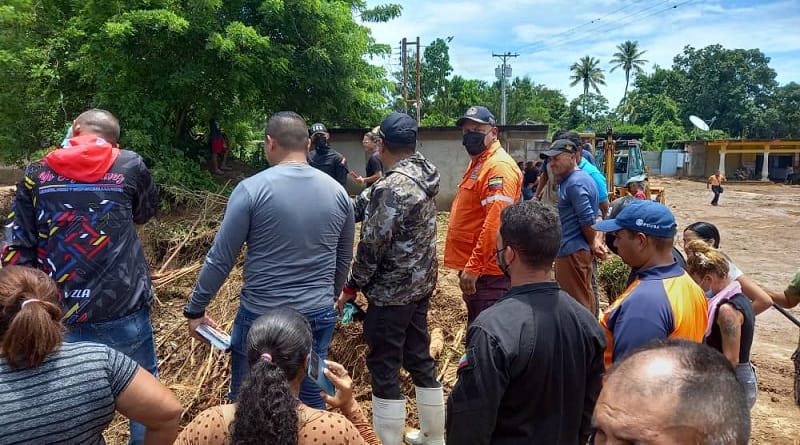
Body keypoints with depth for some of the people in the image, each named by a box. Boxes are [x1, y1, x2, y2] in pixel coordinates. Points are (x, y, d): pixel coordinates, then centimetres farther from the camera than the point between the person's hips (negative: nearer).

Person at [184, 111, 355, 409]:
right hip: (319, 316, 4)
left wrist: (195, 310, 3)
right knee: (312, 401, 18)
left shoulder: (252, 189, -13)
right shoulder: (337, 192, 0)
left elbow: (220, 259, -10)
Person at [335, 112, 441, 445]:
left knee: (384, 369, 3)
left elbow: (373, 245, -19)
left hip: (391, 292, -9)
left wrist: (350, 288, -9)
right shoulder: (425, 177, 6)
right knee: (420, 358, 18)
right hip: (421, 284, 9)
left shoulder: (391, 186, -21)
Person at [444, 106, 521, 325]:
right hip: (473, 265, 10)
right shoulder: (477, 163, 16)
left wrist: (473, 266, -27)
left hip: (486, 270, -10)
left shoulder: (499, 166, -18)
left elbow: (495, 222, -27)